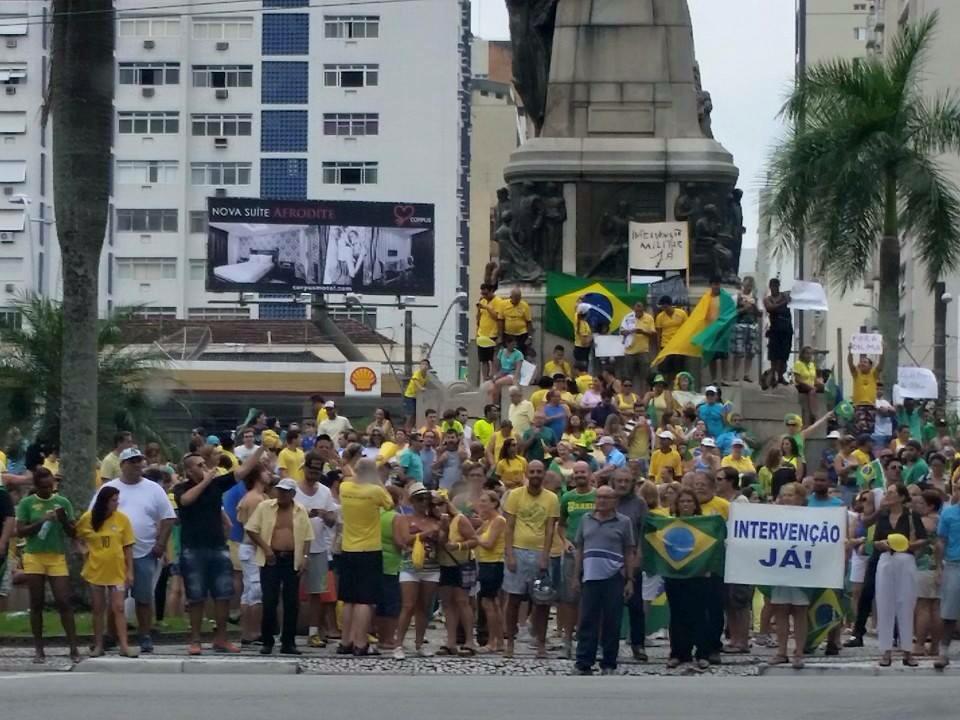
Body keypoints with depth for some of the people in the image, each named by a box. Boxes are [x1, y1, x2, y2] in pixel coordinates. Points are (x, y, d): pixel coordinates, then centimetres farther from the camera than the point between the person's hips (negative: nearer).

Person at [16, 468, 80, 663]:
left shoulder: (63, 502, 4)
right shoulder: (26, 503, 0)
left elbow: (73, 533, 6)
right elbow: (20, 531, -5)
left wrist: (63, 521, -15)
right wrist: (42, 521, -17)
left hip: (57, 558, 0)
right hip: (34, 558, 0)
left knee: (64, 602, -5)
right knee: (36, 604, 4)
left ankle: (73, 647, -4)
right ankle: (38, 649, 10)